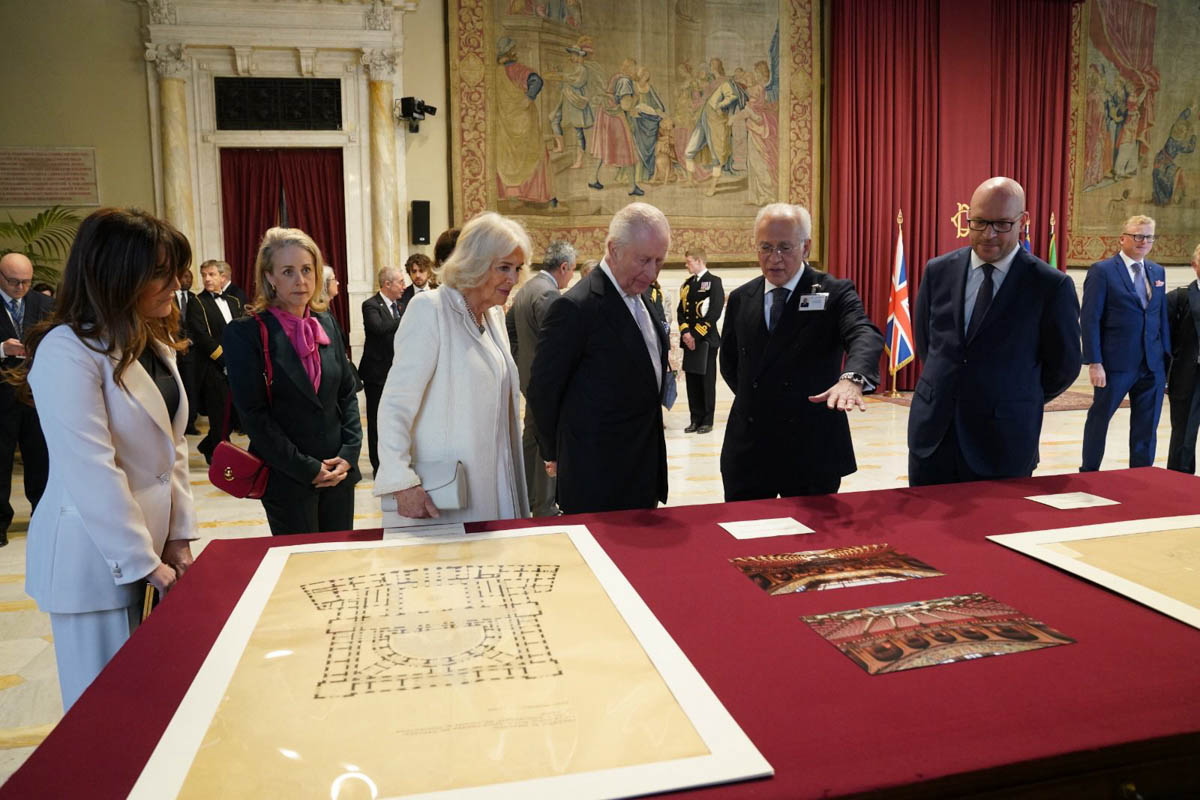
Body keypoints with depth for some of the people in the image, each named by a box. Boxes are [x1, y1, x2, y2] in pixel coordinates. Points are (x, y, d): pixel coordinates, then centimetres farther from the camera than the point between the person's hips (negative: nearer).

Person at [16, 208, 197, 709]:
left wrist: (179, 538, 3)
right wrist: (145, 564, -16)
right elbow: (92, 473, -21)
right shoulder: (67, 351, -18)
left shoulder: (156, 344, 8)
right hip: (96, 559, -7)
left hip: (150, 543, 7)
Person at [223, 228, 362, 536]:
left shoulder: (326, 322, 6)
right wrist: (307, 469, -13)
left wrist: (349, 453, -3)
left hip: (338, 471, 5)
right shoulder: (245, 333, -9)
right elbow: (253, 415, -11)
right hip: (287, 480, -4)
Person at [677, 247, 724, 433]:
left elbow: (715, 312, -13)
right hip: (689, 340, 6)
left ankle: (707, 421, 6)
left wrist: (696, 335, -15)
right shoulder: (686, 284, 16)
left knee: (707, 381, 0)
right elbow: (681, 310, 12)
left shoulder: (714, 282, -4)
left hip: (706, 339, -6)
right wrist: (685, 332, -6)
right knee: (692, 381, 7)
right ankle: (696, 419, 13)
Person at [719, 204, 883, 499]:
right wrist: (755, 399, 7)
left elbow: (865, 336, -24)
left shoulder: (835, 292, -5)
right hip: (747, 452, 3)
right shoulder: (740, 298, 7)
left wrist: (852, 378, -45)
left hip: (812, 453, -3)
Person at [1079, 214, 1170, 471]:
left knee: (1147, 428, 10)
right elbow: (1089, 319, -10)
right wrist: (1094, 362, -16)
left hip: (1153, 365, 5)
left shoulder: (1158, 272, 12)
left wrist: (1166, 355, 8)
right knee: (1099, 419, 9)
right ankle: (1088, 474, 23)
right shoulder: (1102, 271, -6)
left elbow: (1162, 317, 15)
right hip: (1116, 364, -5)